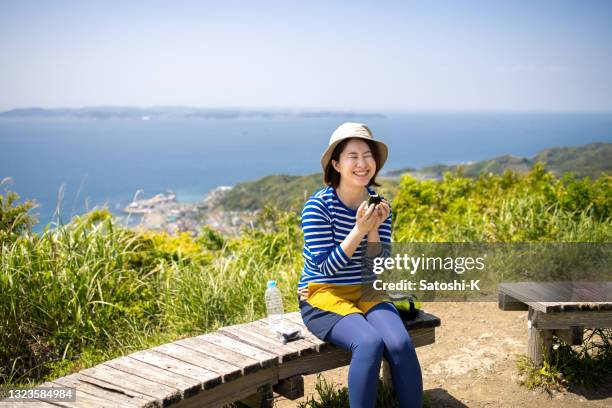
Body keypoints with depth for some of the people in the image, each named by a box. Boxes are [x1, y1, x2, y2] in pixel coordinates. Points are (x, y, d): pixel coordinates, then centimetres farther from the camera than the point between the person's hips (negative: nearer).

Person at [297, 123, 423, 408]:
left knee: (400, 343, -23)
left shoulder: (379, 205, 1)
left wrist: (374, 231, -17)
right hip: (323, 294, -4)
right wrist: (359, 230, -24)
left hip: (366, 293, 4)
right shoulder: (318, 205, -13)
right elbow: (325, 268, -16)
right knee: (370, 342, -30)